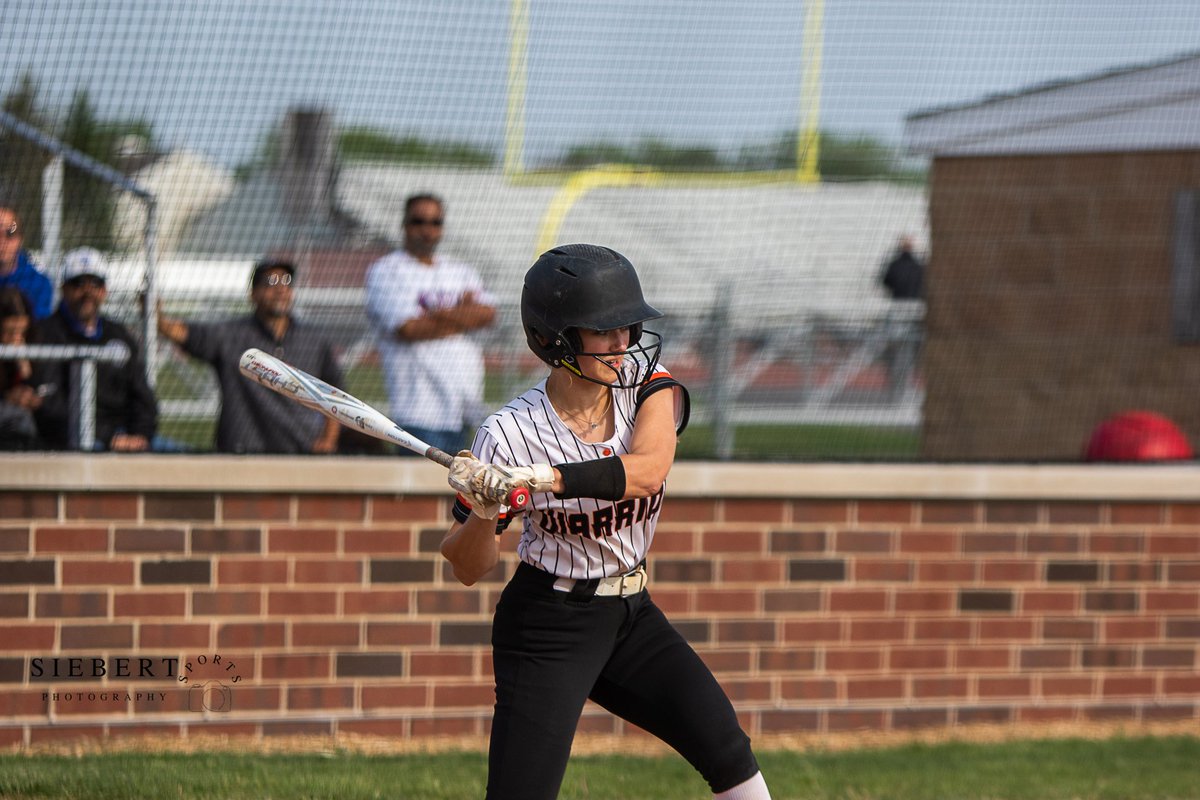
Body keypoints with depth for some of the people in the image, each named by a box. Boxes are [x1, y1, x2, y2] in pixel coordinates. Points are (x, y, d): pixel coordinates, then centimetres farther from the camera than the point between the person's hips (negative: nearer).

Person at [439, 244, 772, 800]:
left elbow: (647, 471, -30)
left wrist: (540, 479, -40)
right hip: (546, 624, -5)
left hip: (631, 617, 5)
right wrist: (482, 515, -34)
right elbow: (467, 570, -12)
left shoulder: (646, 384, -8)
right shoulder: (510, 434, -17)